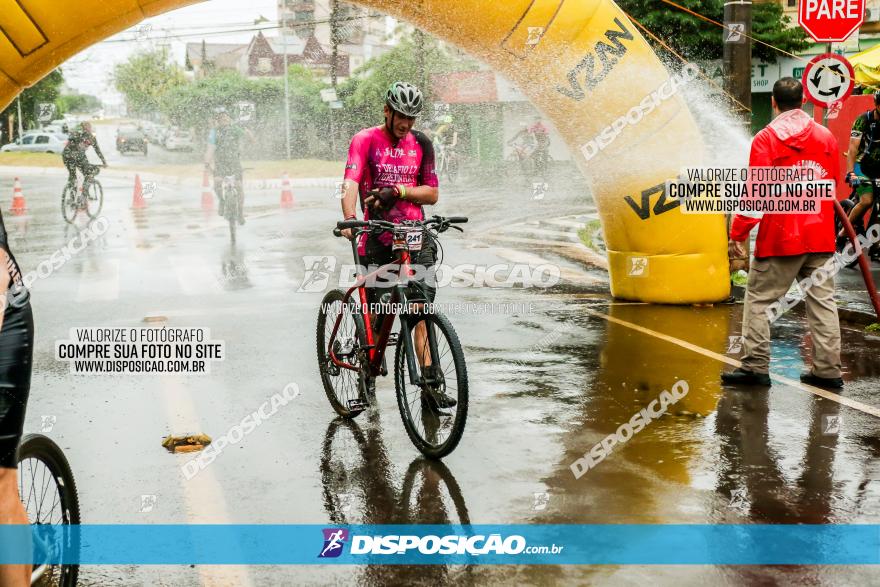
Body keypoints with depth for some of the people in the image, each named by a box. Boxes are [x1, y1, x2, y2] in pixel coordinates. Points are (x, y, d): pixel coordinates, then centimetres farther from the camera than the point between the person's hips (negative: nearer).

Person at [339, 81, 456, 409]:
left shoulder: (421, 144, 9)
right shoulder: (365, 140, -1)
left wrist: (400, 190, -12)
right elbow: (351, 183, -16)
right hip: (378, 238, -1)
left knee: (421, 308, -12)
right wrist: (349, 218, -34)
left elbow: (432, 194, 6)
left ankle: (430, 384, -14)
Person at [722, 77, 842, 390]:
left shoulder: (766, 138, -7)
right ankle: (828, 369, 9)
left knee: (759, 299, 5)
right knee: (822, 300, 8)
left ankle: (756, 366, 3)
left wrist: (737, 234, -6)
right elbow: (834, 184, 18)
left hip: (780, 236, -5)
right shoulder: (826, 136, 8)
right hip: (821, 236, 5)